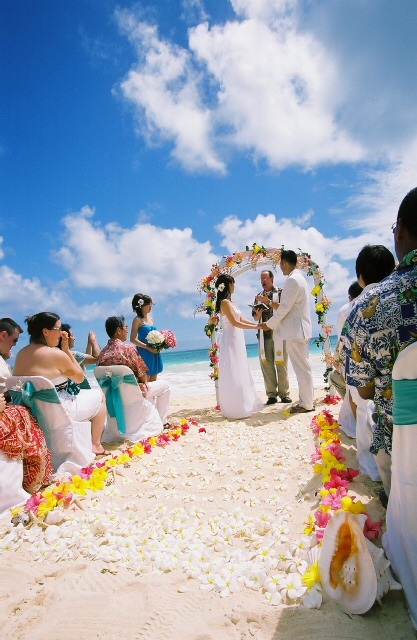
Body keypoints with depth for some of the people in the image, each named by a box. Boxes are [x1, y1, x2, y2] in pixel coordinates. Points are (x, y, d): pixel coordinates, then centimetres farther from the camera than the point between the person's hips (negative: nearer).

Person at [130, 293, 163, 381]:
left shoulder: (151, 318, 12)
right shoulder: (138, 320, -7)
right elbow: (133, 339, -14)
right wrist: (148, 348, -19)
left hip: (154, 353, 7)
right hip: (144, 353, -7)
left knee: (153, 381, 10)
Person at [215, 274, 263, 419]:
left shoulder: (229, 302, 15)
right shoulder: (225, 302, -13)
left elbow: (242, 320, 11)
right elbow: (235, 323, -18)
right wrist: (256, 327, -14)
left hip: (237, 342, 10)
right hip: (230, 342, -10)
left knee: (240, 374, 14)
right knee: (233, 376, -5)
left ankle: (242, 406, 23)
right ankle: (236, 410, 2)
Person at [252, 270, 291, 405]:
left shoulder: (280, 292, 6)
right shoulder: (258, 296, 19)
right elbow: (255, 317, 17)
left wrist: (268, 301, -15)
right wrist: (258, 314, -5)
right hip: (264, 334, 4)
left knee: (281, 364, -4)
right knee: (266, 364, -1)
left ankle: (284, 393, 3)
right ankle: (271, 394, 4)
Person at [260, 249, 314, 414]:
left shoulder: (292, 279, -16)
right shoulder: (299, 277, 17)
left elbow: (284, 307, -17)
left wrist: (269, 324, -7)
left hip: (295, 330, -11)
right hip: (300, 329, 11)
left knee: (301, 367, -4)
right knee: (303, 366, 14)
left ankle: (306, 404, 3)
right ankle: (307, 400, 21)